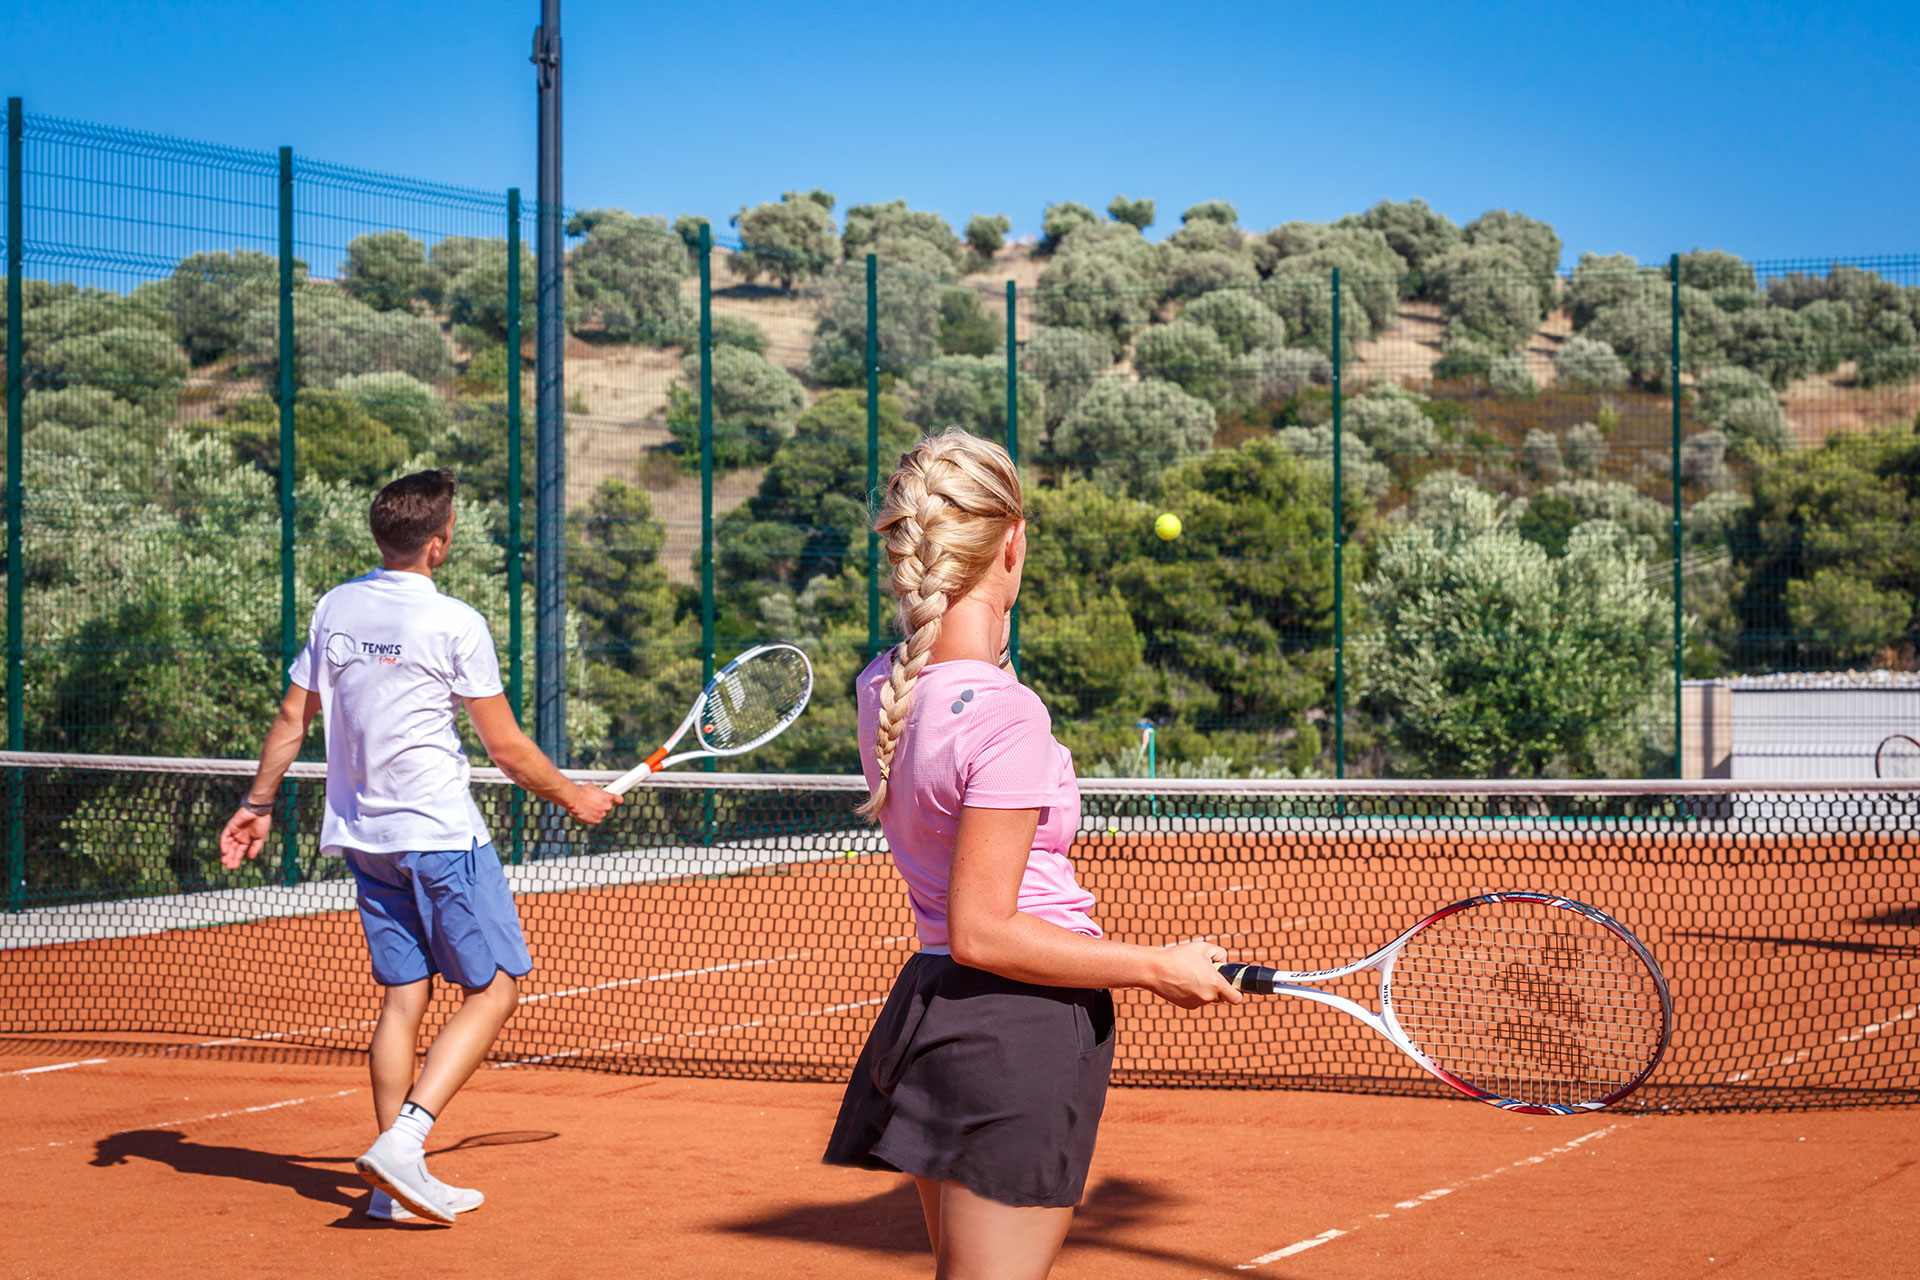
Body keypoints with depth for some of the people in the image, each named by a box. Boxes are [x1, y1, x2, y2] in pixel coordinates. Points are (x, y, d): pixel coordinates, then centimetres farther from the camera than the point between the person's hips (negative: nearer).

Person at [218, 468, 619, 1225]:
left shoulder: (335, 609, 5)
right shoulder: (455, 624, -13)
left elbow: (293, 719, 11)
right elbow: (507, 749, -7)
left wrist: (258, 804, 21)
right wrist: (574, 798, 7)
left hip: (363, 838, 7)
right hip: (441, 835, -7)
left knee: (404, 995, 11)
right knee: (495, 988, 1)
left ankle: (396, 1181, 9)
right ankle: (403, 1140, -13)